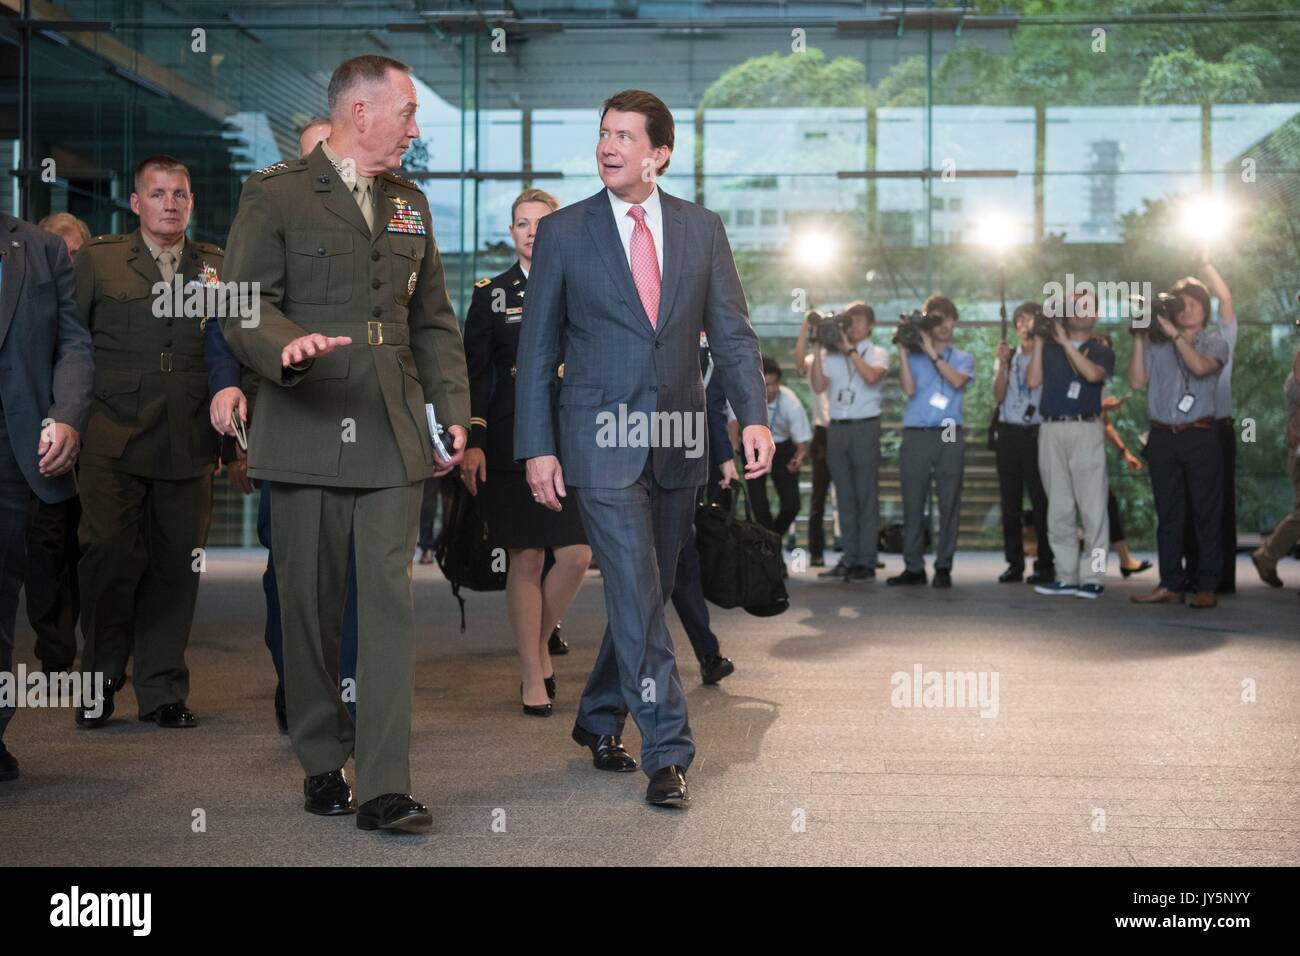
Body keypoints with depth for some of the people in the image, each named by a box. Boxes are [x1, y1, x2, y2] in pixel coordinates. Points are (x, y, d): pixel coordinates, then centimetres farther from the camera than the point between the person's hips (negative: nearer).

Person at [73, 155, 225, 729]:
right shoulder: (97, 261, 8)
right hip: (114, 445, -2)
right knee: (111, 560, -4)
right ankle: (100, 682, 15)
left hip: (189, 446, 2)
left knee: (176, 568, 4)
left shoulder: (217, 267, 12)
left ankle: (162, 691, 16)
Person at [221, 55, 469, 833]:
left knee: (392, 603, -5)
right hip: (306, 433, -3)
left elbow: (435, 318, 20)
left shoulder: (409, 202, 18)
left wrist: (454, 411, 10)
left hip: (392, 435, 4)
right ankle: (323, 766, 20)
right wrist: (285, 347, -29)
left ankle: (385, 788, -5)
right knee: (310, 607, 5)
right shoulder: (275, 194, 0)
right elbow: (245, 305, -7)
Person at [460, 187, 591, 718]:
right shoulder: (490, 294, 7)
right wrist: (472, 443, -6)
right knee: (525, 558, 0)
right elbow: (474, 373, 3)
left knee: (576, 555, -5)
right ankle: (532, 675, 10)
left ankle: (540, 642, 21)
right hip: (512, 443, -2)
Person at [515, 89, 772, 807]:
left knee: (647, 595, 13)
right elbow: (537, 348, 2)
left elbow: (731, 333, 5)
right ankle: (667, 752, -1)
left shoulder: (702, 229, 7)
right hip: (601, 444, -3)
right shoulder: (563, 233, 1)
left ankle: (598, 719, 32)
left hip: (678, 444, 3)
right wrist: (537, 448, -5)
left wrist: (753, 415, -9)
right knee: (636, 595, -9)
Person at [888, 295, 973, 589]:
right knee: (912, 503, -2)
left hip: (950, 436, 0)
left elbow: (957, 380, -8)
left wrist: (931, 352, -9)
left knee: (949, 503, -2)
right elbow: (909, 388, -3)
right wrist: (903, 351, -6)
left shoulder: (963, 359, 14)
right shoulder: (914, 356, 13)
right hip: (916, 435, 0)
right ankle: (913, 567, 3)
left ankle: (943, 567, 4)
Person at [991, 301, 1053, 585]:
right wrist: (1003, 363, -7)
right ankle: (1014, 563, 10)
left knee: (1041, 500, -4)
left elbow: (1035, 380, -14)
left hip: (1037, 433, -4)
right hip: (1009, 433, 4)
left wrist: (1036, 345, -12)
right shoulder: (1007, 358, 15)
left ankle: (1045, 564, 1)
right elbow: (998, 396, 4)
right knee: (1010, 502, 4)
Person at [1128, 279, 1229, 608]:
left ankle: (1206, 586, 3)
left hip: (1200, 436, -2)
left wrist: (1174, 334, -18)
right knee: (1168, 514, 5)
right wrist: (1139, 339, -4)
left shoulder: (1214, 342, 5)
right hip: (1162, 436, 2)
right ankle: (1171, 585, 10)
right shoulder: (1157, 345, 11)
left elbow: (1201, 367, -16)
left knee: (1207, 513, -1)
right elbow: (1137, 381, 0)